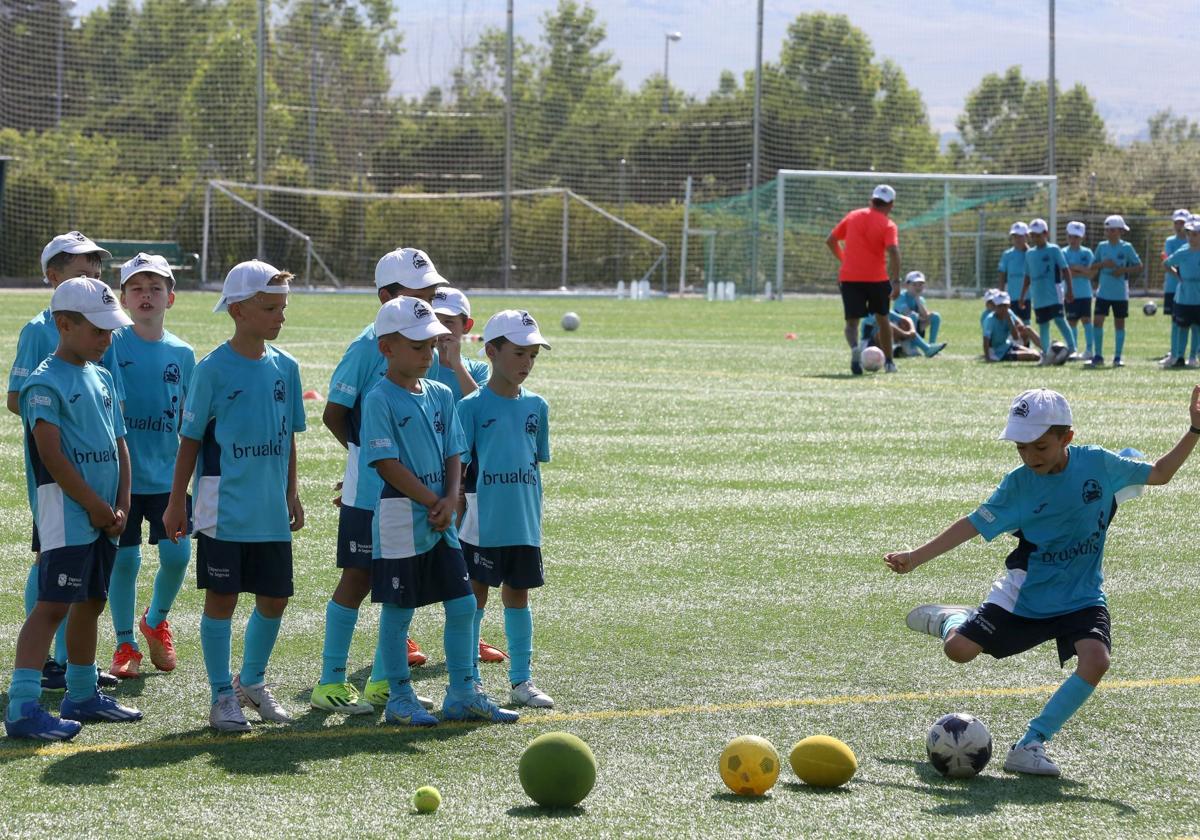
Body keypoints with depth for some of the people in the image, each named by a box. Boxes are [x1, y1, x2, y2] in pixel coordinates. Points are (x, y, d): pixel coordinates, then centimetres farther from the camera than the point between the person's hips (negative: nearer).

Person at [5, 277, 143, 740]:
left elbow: (118, 444, 18)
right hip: (66, 511, -8)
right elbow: (51, 454, -17)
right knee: (54, 603, -13)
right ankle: (22, 706, -16)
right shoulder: (45, 383, -11)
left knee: (91, 602, 16)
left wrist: (122, 505, 6)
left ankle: (82, 696, 28)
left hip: (102, 515, 8)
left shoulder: (102, 379, 15)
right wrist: (96, 506, -13)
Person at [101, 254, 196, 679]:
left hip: (167, 474, 3)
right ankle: (125, 644, 17)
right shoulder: (111, 344, -5)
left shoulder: (182, 353, 6)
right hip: (120, 471, -3)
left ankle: (156, 621, 26)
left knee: (177, 554, -2)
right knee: (124, 559, 1)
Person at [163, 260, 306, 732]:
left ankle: (252, 682, 31)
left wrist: (291, 494, 14)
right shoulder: (214, 370, -9)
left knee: (274, 598, 10)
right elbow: (190, 440, -5)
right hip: (224, 509, -5)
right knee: (222, 598, 1)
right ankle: (223, 697, 11)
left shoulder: (285, 367, 5)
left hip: (272, 511, 5)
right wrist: (176, 503, -4)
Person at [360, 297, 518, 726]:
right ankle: (400, 698, 11)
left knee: (463, 605, 8)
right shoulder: (380, 399, -11)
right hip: (400, 520, -7)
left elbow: (454, 453, 9)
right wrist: (434, 502, -14)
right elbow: (387, 464, -16)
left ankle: (462, 694, 18)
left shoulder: (440, 395, 10)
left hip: (441, 523, 7)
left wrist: (451, 500, -8)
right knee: (397, 611, 2)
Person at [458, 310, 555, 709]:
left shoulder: (536, 405, 7)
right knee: (476, 595, 2)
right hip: (482, 523, -4)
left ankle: (521, 679, 19)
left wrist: (535, 513, 13)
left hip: (524, 524, 4)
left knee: (518, 594, 11)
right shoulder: (473, 406, -7)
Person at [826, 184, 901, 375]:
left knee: (852, 321, 0)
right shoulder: (888, 225, -4)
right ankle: (889, 362, 27)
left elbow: (830, 241, 13)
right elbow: (893, 252, -20)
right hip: (877, 279, -1)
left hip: (849, 278, 1)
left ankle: (854, 348, -32)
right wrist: (896, 282, -22)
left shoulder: (853, 216, 8)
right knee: (882, 319, 19)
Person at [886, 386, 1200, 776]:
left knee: (1095, 660, -28)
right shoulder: (1019, 484, -10)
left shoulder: (1099, 464, -8)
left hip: (1081, 598, 0)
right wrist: (914, 557, -11)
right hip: (1026, 593, 0)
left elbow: (1159, 474, 6)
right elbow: (974, 524, -7)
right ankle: (951, 619, 31)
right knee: (959, 649, -9)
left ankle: (1030, 745, -19)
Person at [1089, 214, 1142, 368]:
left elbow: (1138, 266, -2)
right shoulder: (1102, 247, 5)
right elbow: (1093, 267, 9)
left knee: (1120, 323, 5)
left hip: (1120, 293, -2)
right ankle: (1098, 357, 1)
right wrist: (1103, 264, -11)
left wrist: (1124, 270, -16)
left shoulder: (1126, 247, -4)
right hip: (1103, 291, 2)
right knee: (1097, 321, -7)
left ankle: (1117, 357, 13)